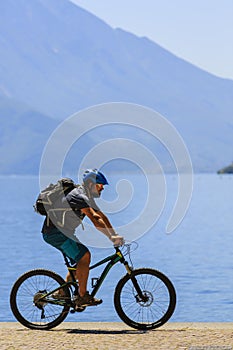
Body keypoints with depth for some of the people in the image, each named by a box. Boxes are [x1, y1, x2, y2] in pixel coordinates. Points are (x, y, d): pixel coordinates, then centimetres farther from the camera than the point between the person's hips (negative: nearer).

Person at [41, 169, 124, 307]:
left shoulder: (88, 198, 12)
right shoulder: (79, 197, -21)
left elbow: (102, 216, 12)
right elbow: (95, 220, -31)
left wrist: (116, 235, 2)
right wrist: (111, 237, -35)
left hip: (63, 232, 11)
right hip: (54, 232, -11)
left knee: (81, 262, 11)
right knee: (85, 255, -20)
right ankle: (83, 296, -16)